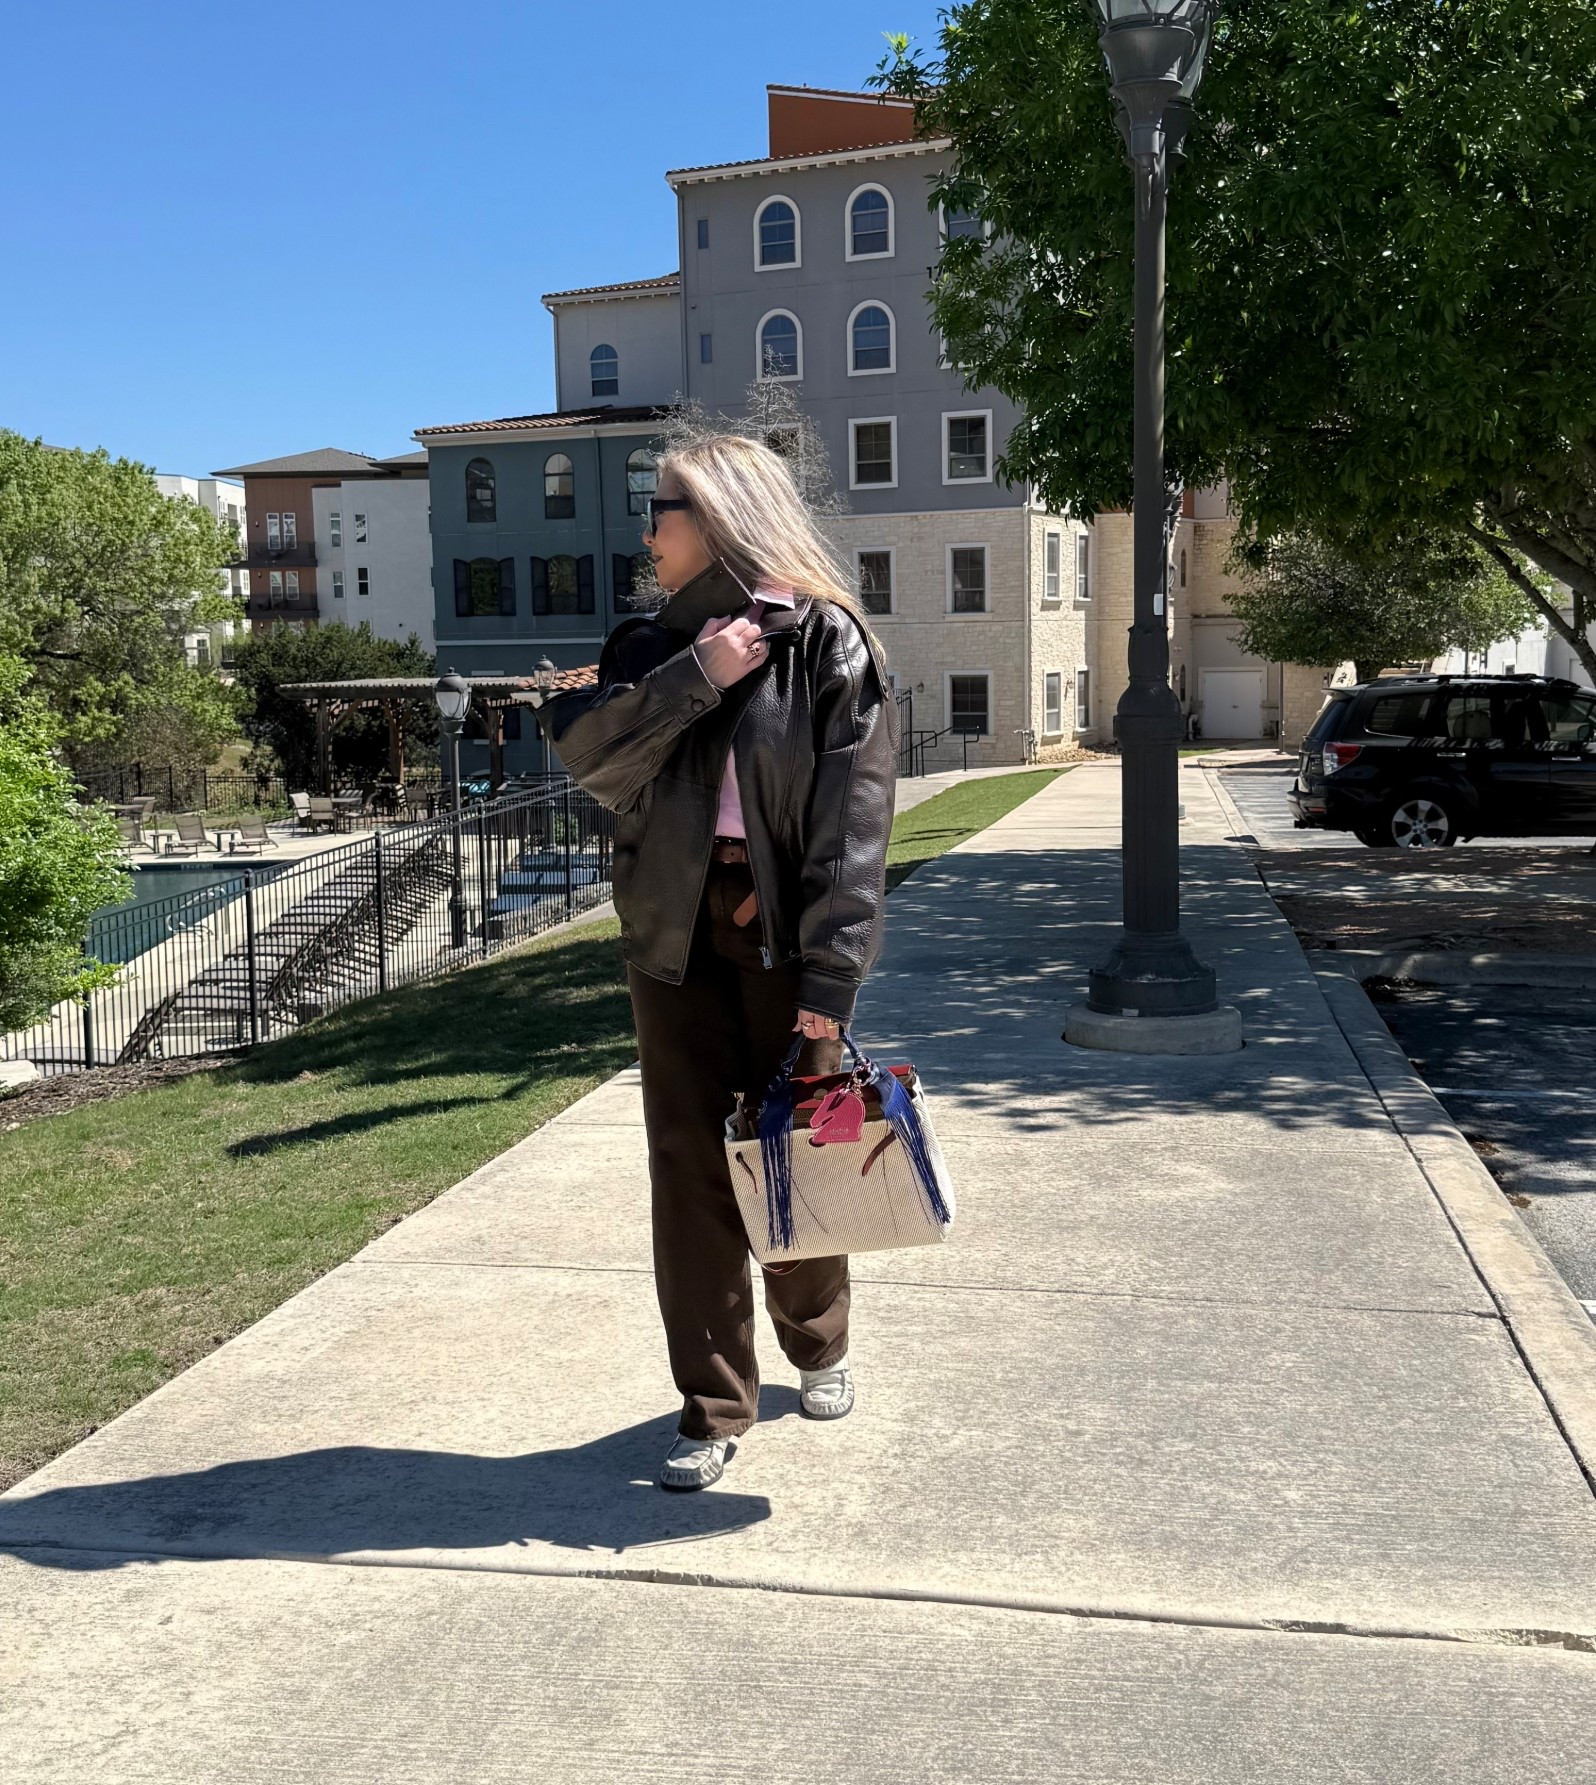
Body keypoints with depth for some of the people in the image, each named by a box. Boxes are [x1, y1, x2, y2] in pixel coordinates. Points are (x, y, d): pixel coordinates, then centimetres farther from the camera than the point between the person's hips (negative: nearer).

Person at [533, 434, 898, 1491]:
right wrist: (694, 678, -14)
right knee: (690, 1167, 3)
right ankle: (714, 1407, 15)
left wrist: (832, 971, -19)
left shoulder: (830, 642, -4)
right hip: (676, 934, 3)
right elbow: (585, 754, -5)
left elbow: (855, 819, -12)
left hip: (784, 937, -3)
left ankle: (818, 1346, 37)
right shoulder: (655, 646, 11)